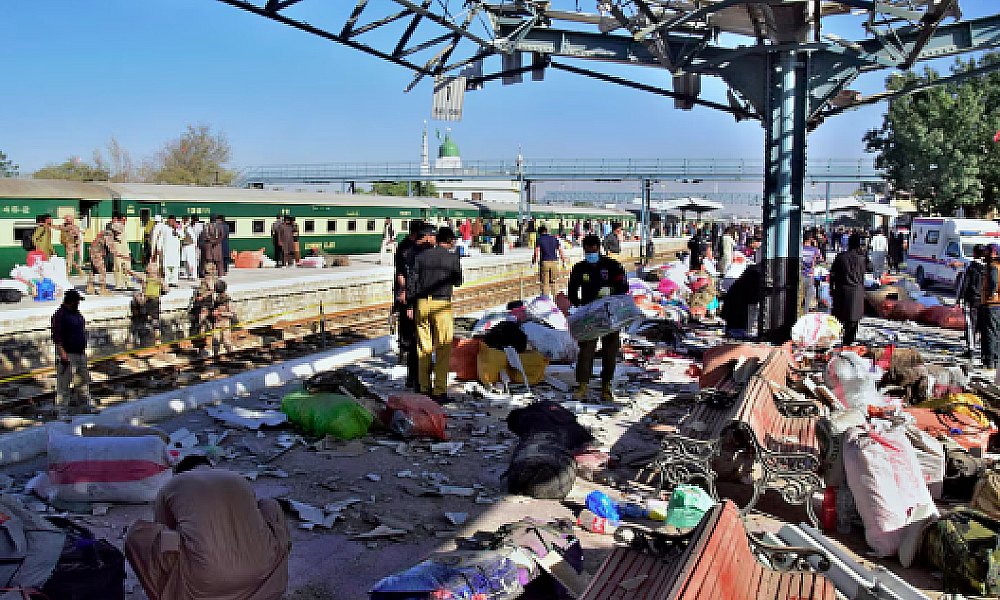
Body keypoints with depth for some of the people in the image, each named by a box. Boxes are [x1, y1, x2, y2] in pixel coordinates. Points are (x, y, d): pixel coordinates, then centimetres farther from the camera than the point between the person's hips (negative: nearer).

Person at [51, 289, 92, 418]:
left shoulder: (76, 313, 12)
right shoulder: (60, 315, -15)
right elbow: (56, 336, -20)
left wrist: (84, 349, 22)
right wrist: (63, 354, -25)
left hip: (80, 354, 9)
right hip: (67, 355, -9)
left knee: (83, 381, 18)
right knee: (64, 385, -4)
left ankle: (88, 405, 30)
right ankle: (61, 411, 3)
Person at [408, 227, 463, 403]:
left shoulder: (422, 256, 7)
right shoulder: (453, 258, -2)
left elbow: (411, 282, 4)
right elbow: (458, 282, 11)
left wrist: (412, 305, 9)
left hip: (422, 304, 4)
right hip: (442, 305, -4)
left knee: (424, 348, 12)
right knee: (443, 349, 4)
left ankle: (424, 389, 18)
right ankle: (439, 391, 4)